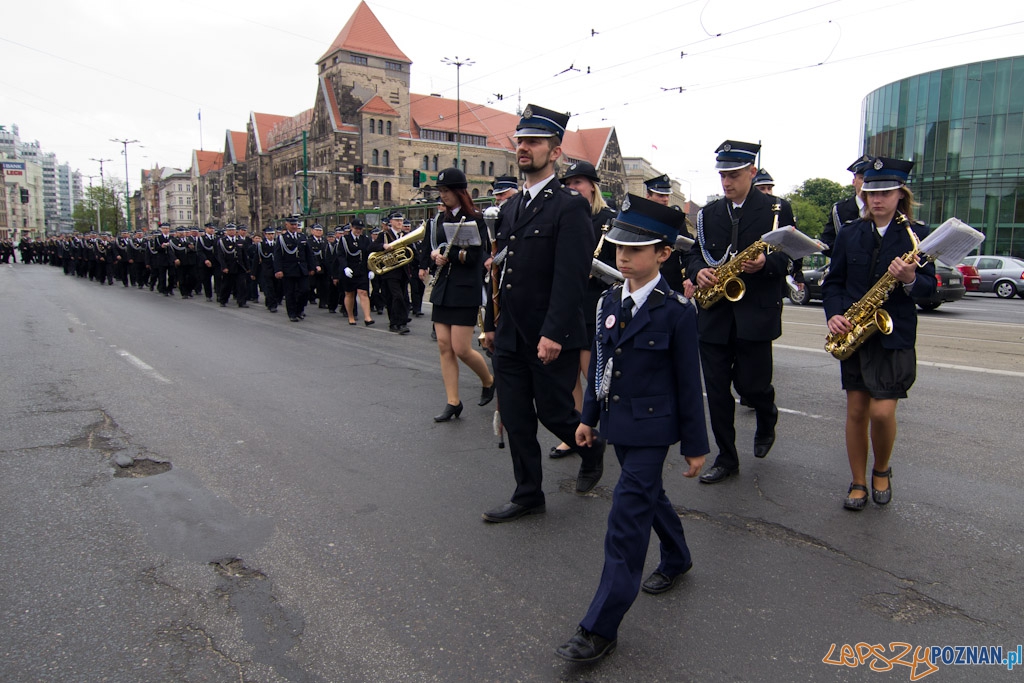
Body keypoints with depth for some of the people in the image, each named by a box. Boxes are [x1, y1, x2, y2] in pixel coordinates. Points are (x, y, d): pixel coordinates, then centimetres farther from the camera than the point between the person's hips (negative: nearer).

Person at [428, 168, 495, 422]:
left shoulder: (474, 219, -7)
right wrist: (435, 255, -4)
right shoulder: (442, 220, 14)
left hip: (465, 290, -7)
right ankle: (453, 402, 10)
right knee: (444, 347, 3)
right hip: (443, 289, 7)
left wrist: (447, 255, -15)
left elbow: (476, 256, -14)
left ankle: (488, 381, 22)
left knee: (461, 349, -7)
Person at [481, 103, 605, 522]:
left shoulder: (569, 206, -11)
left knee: (553, 412, 5)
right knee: (515, 419, 10)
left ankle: (592, 448, 37)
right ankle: (528, 495, 24)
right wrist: (491, 324, 15)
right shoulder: (509, 208, 13)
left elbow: (571, 277, -18)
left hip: (550, 337, -7)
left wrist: (554, 333, -23)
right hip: (509, 336, 7)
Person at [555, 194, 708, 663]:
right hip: (616, 423, 7)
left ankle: (601, 628, 1)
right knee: (648, 495, 23)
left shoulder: (676, 311, -14)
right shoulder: (610, 301, 4)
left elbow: (688, 383, -10)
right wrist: (589, 416, 14)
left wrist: (694, 445, -6)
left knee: (626, 517, -7)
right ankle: (676, 559, 50)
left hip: (651, 426, -7)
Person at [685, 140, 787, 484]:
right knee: (716, 390, 4)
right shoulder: (709, 213, 12)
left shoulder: (774, 210, 0)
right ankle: (726, 458, 17)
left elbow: (788, 257, -2)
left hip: (756, 314, -3)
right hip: (714, 314, 4)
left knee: (750, 384, 1)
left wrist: (765, 263, -23)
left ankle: (767, 419, 38)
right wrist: (698, 272, -8)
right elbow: (694, 253, 14)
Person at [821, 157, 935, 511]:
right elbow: (833, 281, 8)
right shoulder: (849, 233, 7)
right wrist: (834, 314, -8)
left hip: (895, 335, -2)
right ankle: (858, 483, 21)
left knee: (882, 411, -9)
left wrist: (910, 280, -23)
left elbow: (929, 286, 0)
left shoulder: (917, 234, 0)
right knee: (856, 410, 6)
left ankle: (881, 471, 20)